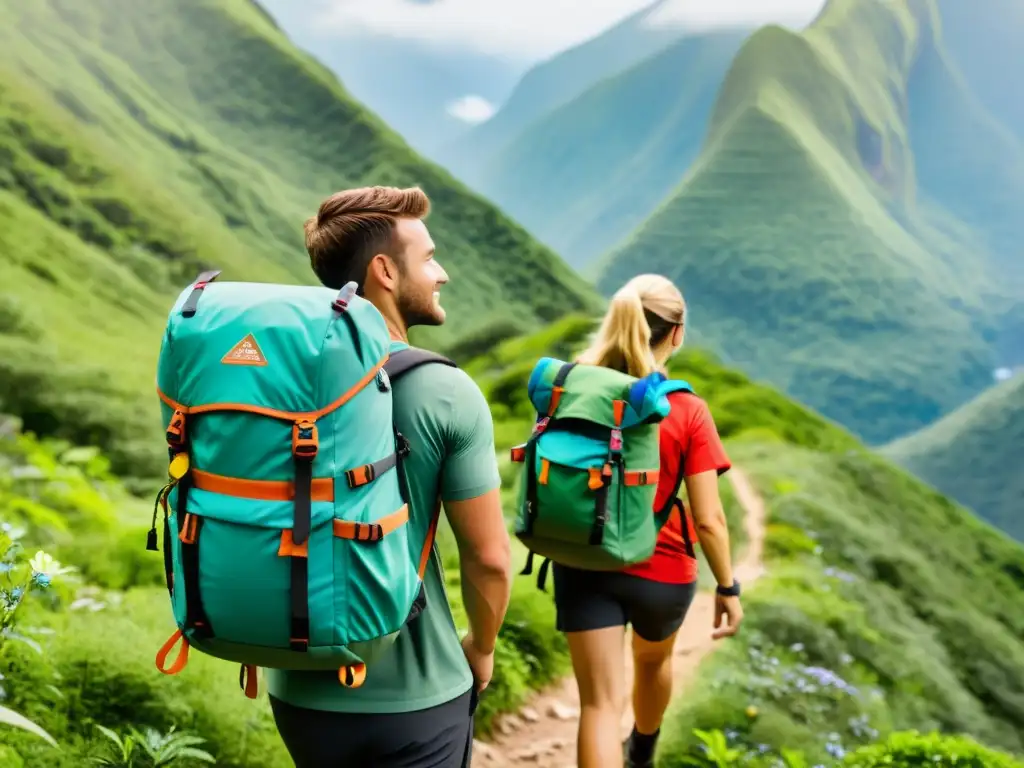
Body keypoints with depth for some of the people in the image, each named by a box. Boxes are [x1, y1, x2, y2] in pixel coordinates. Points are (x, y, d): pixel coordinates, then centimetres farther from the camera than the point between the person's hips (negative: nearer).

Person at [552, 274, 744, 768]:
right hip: (661, 571, 0)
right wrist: (728, 587, -3)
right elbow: (709, 519, -15)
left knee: (600, 702, 2)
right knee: (653, 660, 30)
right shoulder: (688, 413, -15)